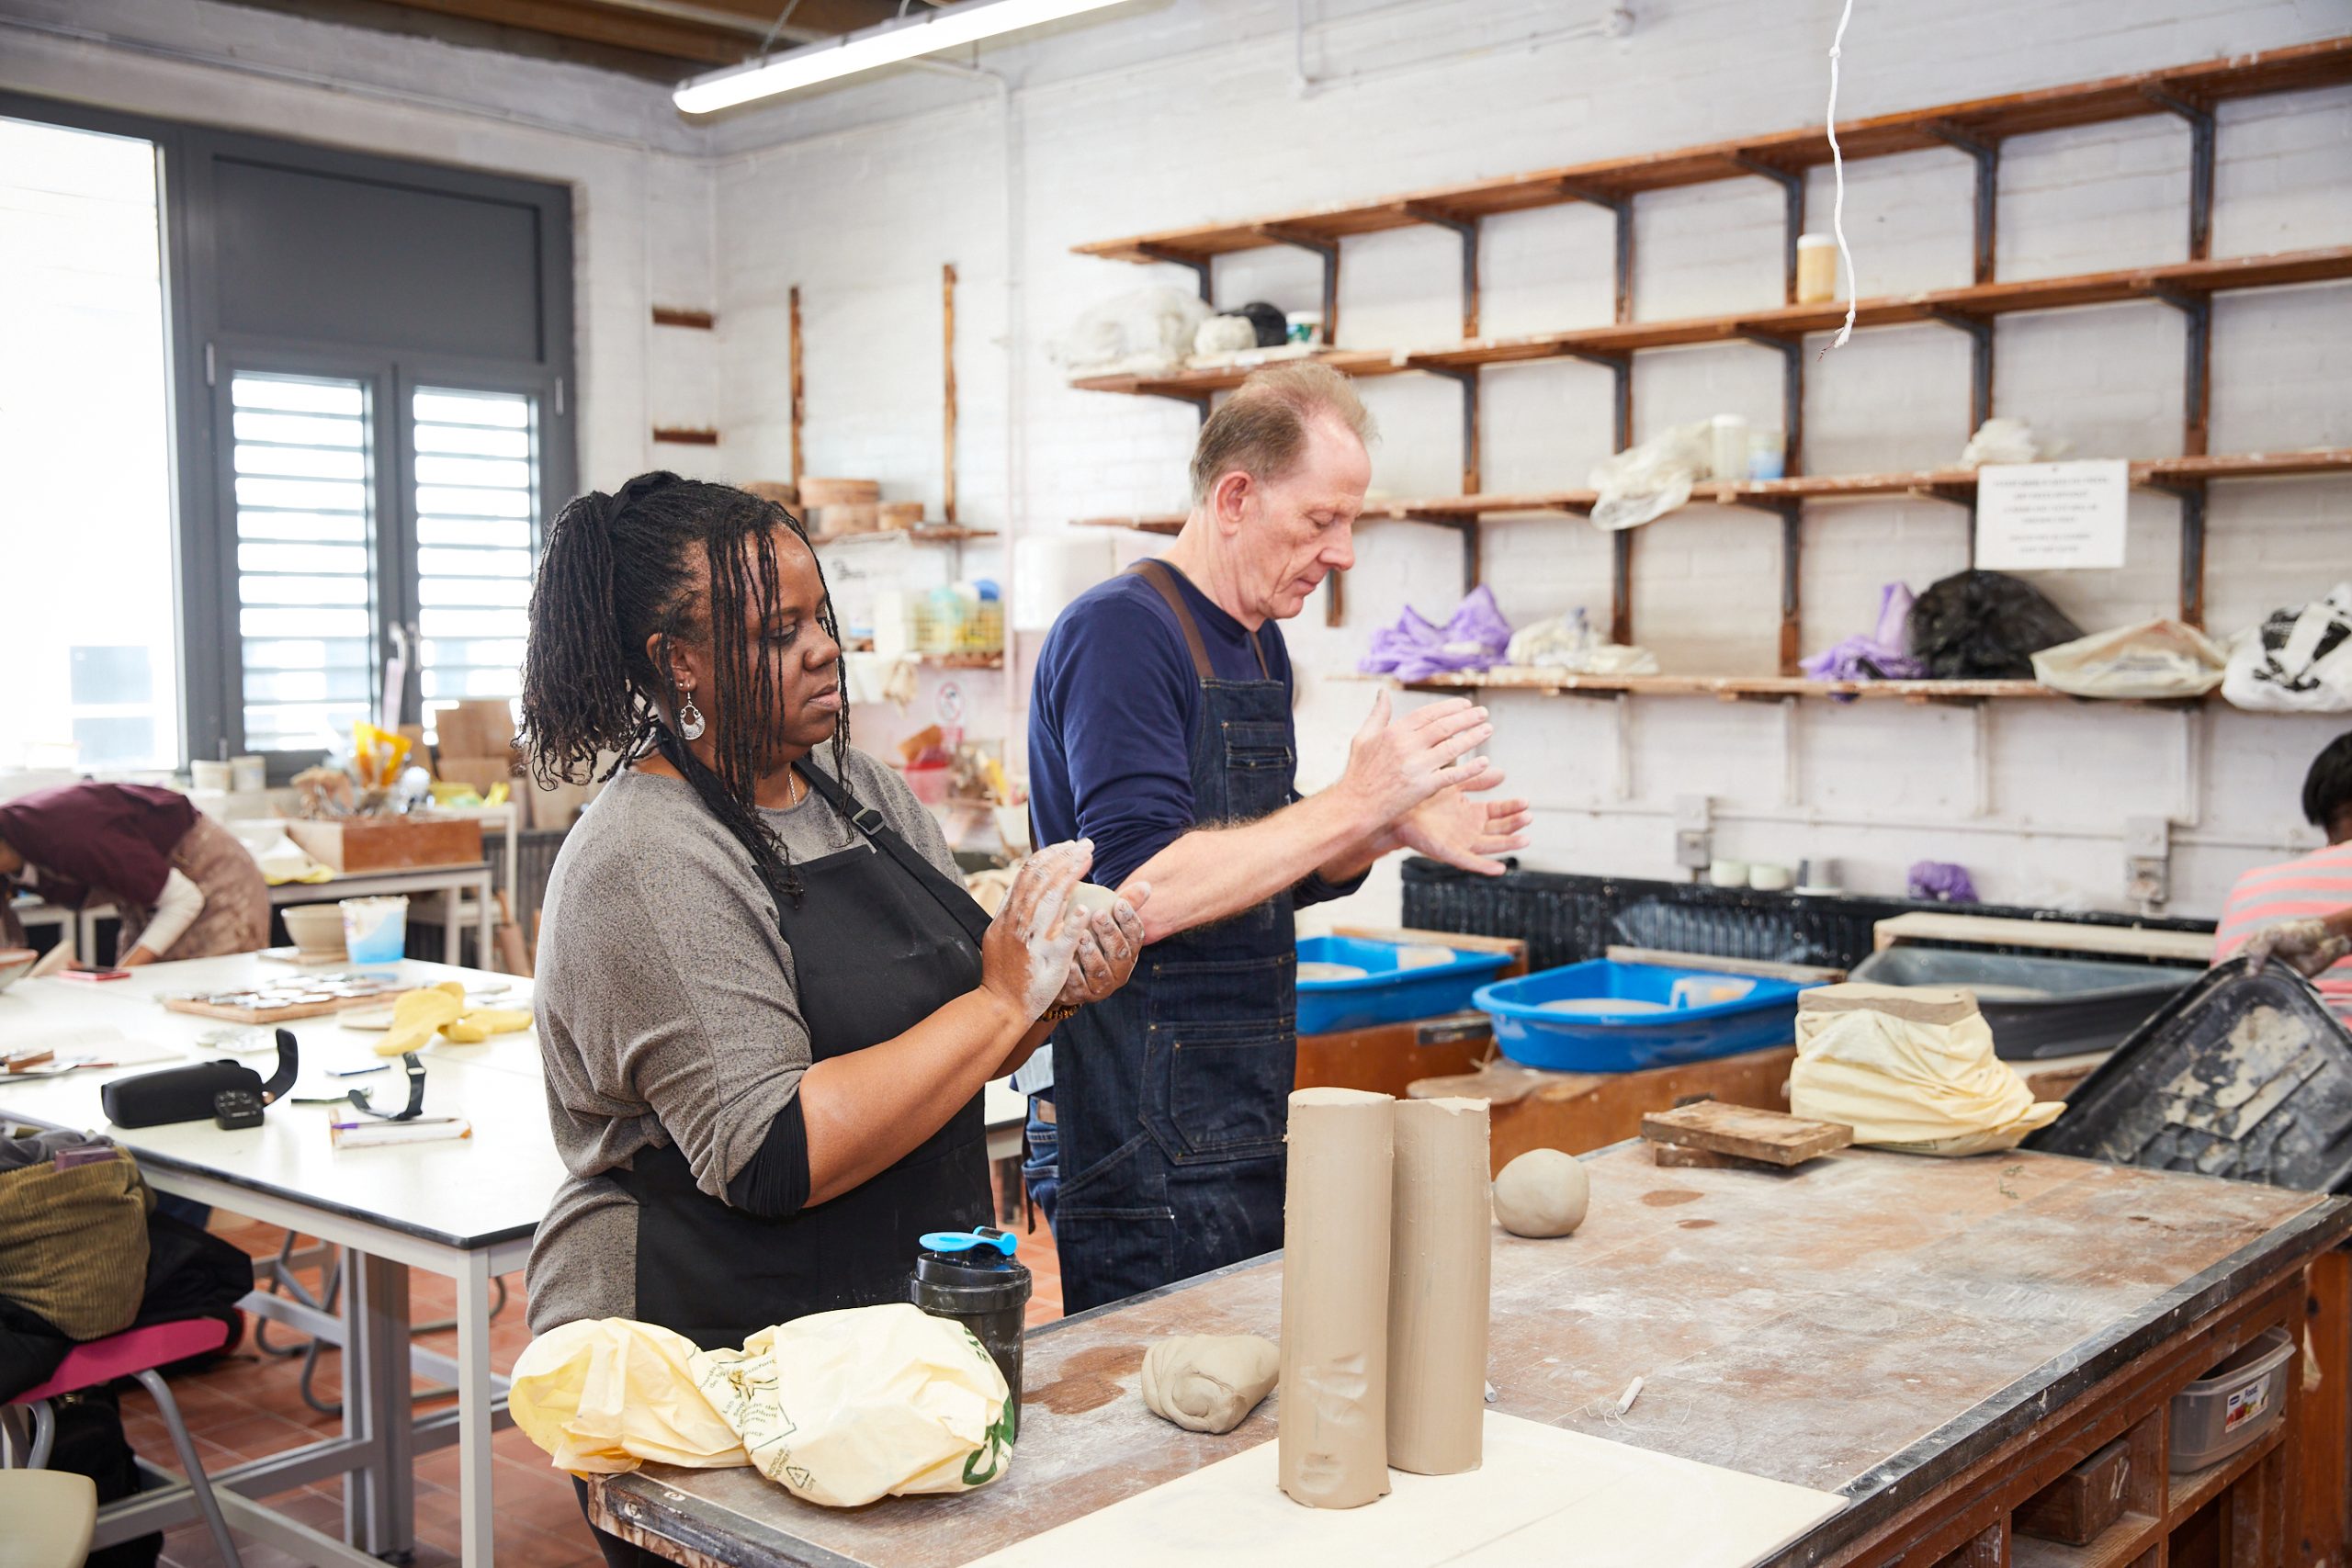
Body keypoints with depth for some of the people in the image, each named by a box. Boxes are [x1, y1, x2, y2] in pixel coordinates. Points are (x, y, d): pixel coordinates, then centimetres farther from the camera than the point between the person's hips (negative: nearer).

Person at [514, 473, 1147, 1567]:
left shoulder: (865, 789, 6)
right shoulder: (646, 863, -19)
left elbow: (942, 1037, 13)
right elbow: (770, 1157, -26)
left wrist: (1060, 988, -8)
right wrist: (1001, 1004, -24)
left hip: (899, 1312, 7)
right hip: (704, 1357, -7)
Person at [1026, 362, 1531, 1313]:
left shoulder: (1261, 646, 13)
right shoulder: (1118, 631, -15)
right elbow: (1140, 893, -26)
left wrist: (1397, 829, 4)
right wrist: (1354, 805, -24)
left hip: (1250, 1120, 9)